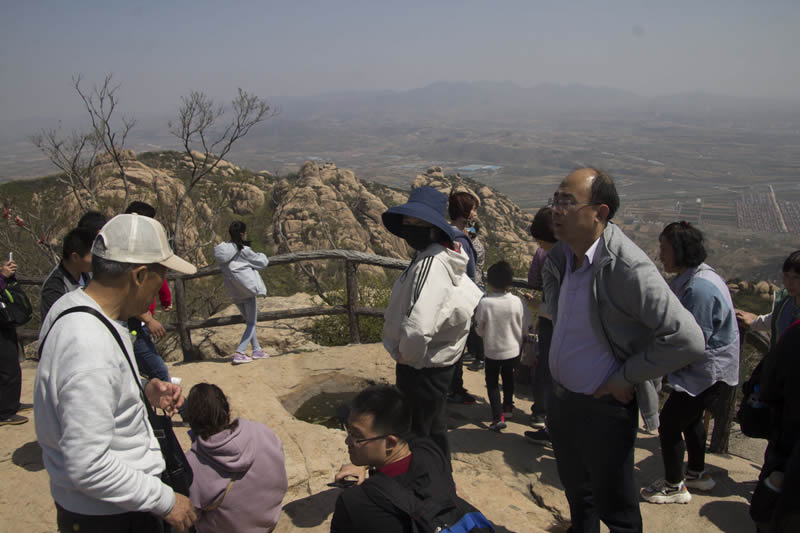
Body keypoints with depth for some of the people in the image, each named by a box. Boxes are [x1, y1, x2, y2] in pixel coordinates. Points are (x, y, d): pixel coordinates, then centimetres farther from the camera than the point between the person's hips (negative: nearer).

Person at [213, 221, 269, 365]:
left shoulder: (223, 249, 3)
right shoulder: (243, 250, -16)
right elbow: (261, 263, -6)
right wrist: (262, 255, 16)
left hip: (235, 293, 7)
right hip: (248, 289, -7)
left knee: (249, 321, 20)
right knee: (251, 323, 3)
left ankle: (257, 350, 26)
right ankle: (239, 353, -7)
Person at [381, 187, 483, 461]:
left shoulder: (430, 267, -28)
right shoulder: (443, 259, 4)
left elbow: (418, 328, -41)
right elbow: (474, 297, 18)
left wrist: (407, 355, -19)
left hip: (420, 367, -10)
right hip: (440, 363, 10)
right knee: (434, 431, 25)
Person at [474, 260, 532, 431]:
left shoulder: (484, 303, -21)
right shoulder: (518, 302, -16)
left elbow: (479, 330, -9)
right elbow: (526, 329, -5)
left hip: (493, 351, -3)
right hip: (513, 350, 3)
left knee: (492, 382, 13)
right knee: (508, 377, 27)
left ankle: (498, 417, 3)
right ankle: (508, 407, 43)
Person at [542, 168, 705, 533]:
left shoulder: (628, 268, -28)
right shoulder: (562, 255, -5)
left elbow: (687, 340, -29)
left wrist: (626, 375, -20)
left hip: (604, 409, -7)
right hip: (561, 399, 7)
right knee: (577, 493, 28)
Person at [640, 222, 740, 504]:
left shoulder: (700, 288, -29)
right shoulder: (687, 278, 4)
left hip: (706, 372, -10)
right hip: (707, 368, 10)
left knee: (669, 422, -1)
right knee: (690, 418, 24)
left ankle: (674, 486, 17)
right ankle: (697, 474, 44)